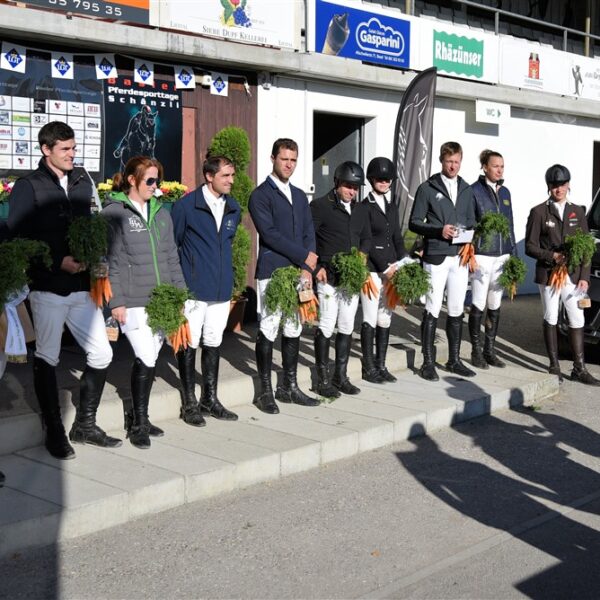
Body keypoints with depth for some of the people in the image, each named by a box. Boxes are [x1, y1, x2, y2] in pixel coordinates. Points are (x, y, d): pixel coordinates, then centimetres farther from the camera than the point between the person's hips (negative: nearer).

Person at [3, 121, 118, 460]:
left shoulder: (82, 182, 11)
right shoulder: (29, 187, -5)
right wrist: (59, 261, -15)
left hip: (82, 286, 5)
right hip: (48, 288, -5)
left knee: (101, 354, 5)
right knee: (47, 359, 4)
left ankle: (85, 425, 20)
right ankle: (55, 432, 17)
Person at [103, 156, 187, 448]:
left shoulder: (160, 213, 15)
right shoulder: (113, 213, -3)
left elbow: (172, 257, 18)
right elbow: (110, 261, -6)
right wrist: (116, 302, -11)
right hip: (133, 301, -5)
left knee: (150, 359, 7)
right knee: (146, 360, -11)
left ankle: (137, 414, 23)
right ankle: (139, 423, 5)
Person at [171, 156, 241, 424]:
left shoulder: (233, 209, 9)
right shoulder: (186, 205, -9)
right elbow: (172, 244, -3)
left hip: (221, 289, 6)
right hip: (193, 288, -6)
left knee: (213, 344, 13)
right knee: (189, 345, 2)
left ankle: (210, 399, 24)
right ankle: (189, 403, 12)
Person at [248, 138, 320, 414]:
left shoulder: (300, 196, 18)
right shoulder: (261, 195, -4)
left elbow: (309, 233, 13)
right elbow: (269, 233, -13)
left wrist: (307, 268, -2)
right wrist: (304, 256, -11)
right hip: (272, 272, -6)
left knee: (294, 330, 10)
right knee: (268, 331, -3)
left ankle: (289, 387, 20)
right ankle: (265, 392, 6)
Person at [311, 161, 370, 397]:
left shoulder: (360, 210, 14)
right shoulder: (320, 206, -6)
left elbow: (366, 237, 23)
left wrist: (362, 254, 3)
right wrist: (316, 267, -11)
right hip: (328, 277, -6)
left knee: (347, 327, 10)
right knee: (326, 327, -3)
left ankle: (341, 376, 20)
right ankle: (323, 379, 5)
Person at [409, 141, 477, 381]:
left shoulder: (466, 190, 15)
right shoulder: (427, 188, 0)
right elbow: (414, 223, -2)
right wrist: (439, 231, -16)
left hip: (459, 257, 5)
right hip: (436, 257, -5)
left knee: (456, 311, 9)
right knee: (432, 311, -3)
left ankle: (454, 360, 19)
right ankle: (428, 363, 4)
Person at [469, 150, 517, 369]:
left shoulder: (505, 192, 13)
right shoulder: (474, 191, -5)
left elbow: (510, 225, 17)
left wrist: (514, 254, 13)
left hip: (502, 256, 6)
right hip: (481, 256, -6)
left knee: (495, 306, 10)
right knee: (478, 305, -1)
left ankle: (490, 350, 18)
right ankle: (476, 351, 10)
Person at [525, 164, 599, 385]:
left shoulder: (578, 212, 9)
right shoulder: (539, 212, 0)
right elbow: (530, 246, -2)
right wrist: (551, 256, -17)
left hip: (573, 276, 3)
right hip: (548, 274, -3)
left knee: (577, 321, 2)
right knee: (551, 320, 6)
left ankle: (579, 368, 9)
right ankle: (554, 367, 14)